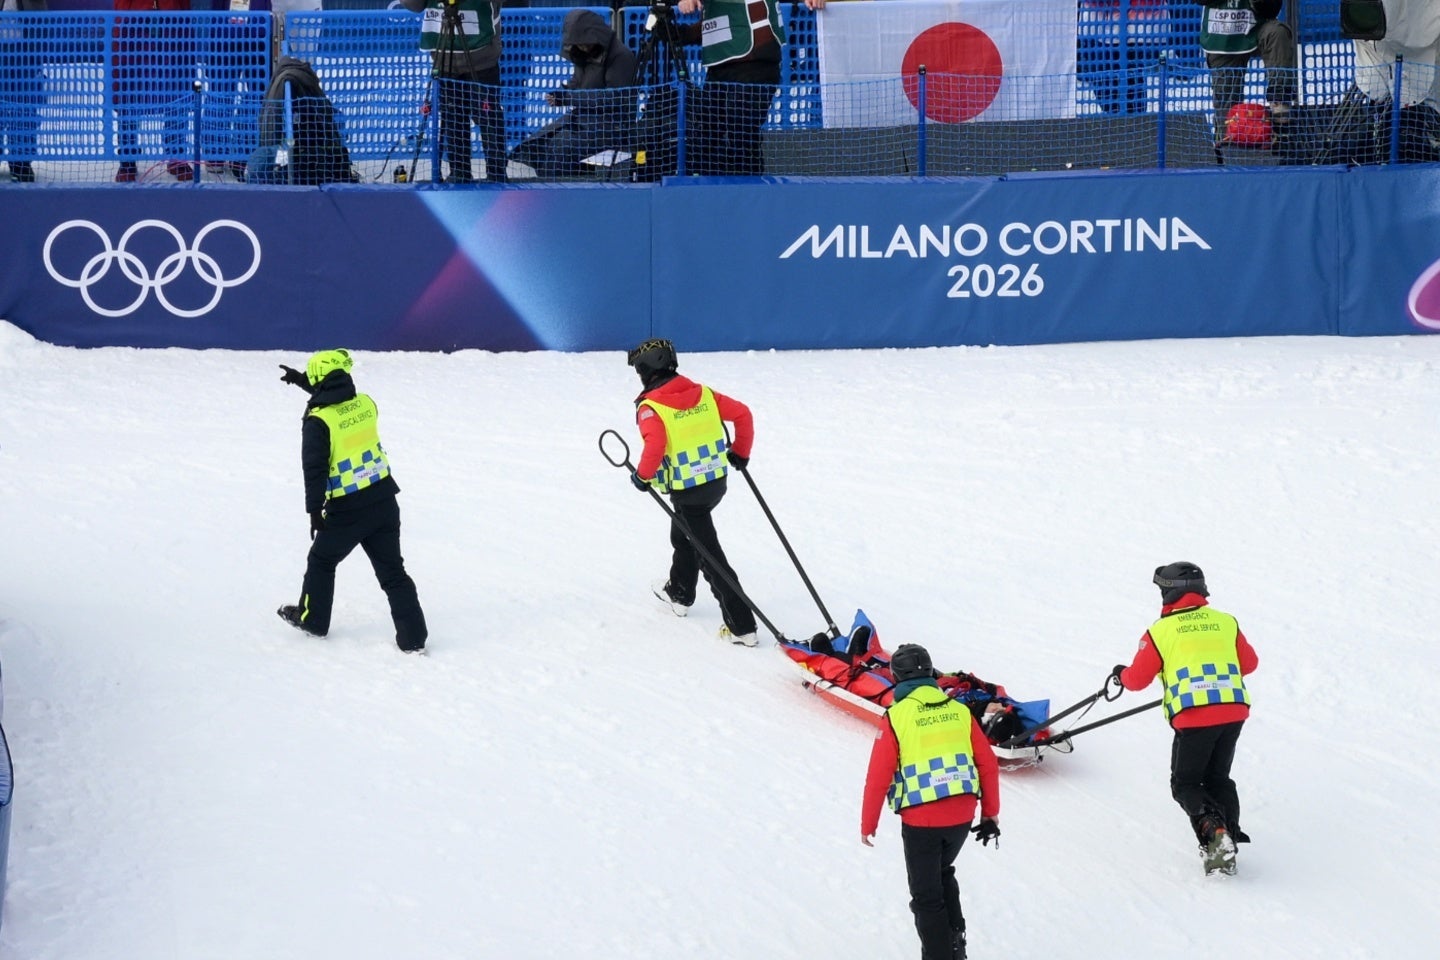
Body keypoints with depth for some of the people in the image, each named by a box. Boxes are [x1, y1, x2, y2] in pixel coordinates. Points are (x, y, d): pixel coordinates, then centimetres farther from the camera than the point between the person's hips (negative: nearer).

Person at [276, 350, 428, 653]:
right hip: (384, 501, 5)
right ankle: (413, 637, 5)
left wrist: (314, 510, -8)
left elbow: (315, 469, -16)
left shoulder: (318, 421, -16)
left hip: (347, 511, -5)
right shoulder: (365, 404, 1)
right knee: (392, 571, 9)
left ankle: (312, 618, 34)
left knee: (321, 561, 21)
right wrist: (304, 381, 33)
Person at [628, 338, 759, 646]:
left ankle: (741, 626, -2)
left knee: (709, 555, -1)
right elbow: (742, 413, 3)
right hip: (716, 481, 7)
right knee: (683, 534, 32)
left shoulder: (650, 407, -16)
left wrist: (643, 475, -12)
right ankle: (680, 592, 51)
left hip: (686, 491, -7)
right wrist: (740, 452, 17)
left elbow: (655, 445, -30)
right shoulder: (703, 393, 2)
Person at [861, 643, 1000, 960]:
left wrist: (868, 825, 5)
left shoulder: (897, 718, -8)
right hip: (962, 816, 5)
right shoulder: (958, 711, 3)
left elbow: (878, 777, -7)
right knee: (942, 875, 29)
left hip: (921, 821, -5)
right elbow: (988, 765, 6)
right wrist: (991, 814, 16)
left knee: (927, 896, 8)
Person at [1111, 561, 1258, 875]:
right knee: (1218, 778, 21)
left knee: (1185, 784, 7)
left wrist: (1120, 674, 29)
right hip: (1234, 711, 4)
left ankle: (1213, 830, -20)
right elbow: (1249, 662, 22)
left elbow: (1138, 679, 6)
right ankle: (1229, 834, 4)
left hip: (1193, 716, -4)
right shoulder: (1226, 622, 11)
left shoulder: (1161, 631, 1)